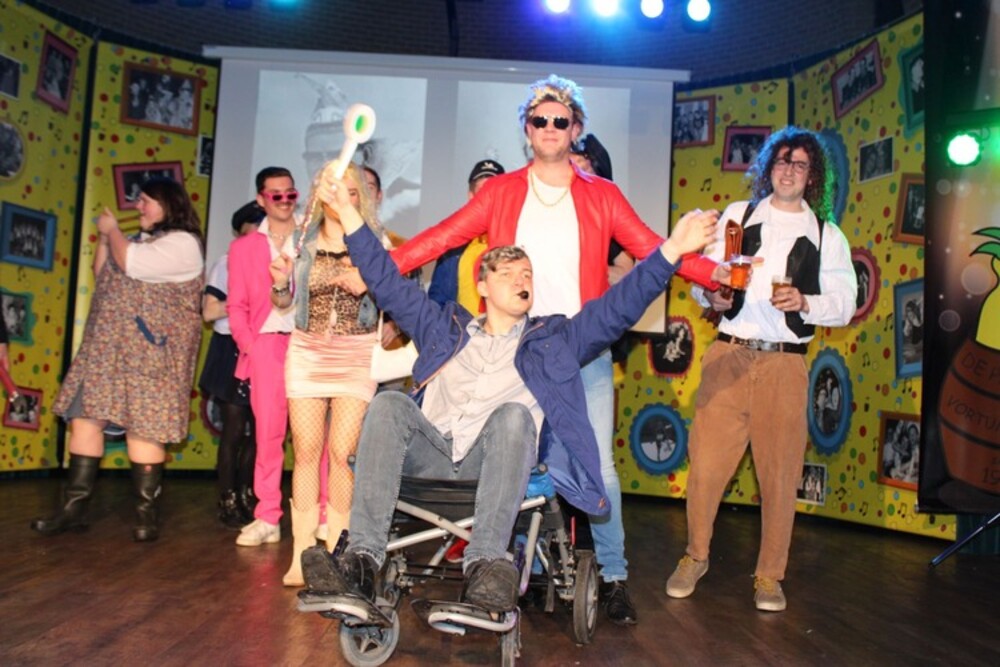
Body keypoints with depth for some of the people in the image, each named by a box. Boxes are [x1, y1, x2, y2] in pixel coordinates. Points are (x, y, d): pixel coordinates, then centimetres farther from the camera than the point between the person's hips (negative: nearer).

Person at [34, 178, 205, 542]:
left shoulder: (183, 243, -8)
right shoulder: (141, 241, 22)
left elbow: (130, 264, -20)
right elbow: (102, 275, 26)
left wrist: (112, 230, -2)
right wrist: (104, 237, 13)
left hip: (149, 351, -9)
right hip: (107, 345, 9)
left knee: (142, 426, -7)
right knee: (84, 416, 4)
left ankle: (148, 512, 4)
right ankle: (74, 505, 11)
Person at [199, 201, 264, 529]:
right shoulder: (227, 262, 2)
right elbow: (209, 311, -5)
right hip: (232, 351, -3)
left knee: (260, 428, 4)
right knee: (234, 428, -1)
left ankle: (246, 495, 19)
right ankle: (228, 500, 9)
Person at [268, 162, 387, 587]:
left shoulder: (376, 240, 3)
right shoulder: (303, 240, 9)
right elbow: (283, 301, 16)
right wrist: (279, 282, -5)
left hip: (357, 357, -2)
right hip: (306, 353, 2)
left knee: (341, 452, -7)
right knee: (306, 451, 1)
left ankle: (337, 551, 6)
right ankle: (302, 552, 9)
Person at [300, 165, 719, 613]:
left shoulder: (553, 341, 22)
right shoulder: (446, 329, 26)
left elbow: (619, 307, 13)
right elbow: (388, 285, 25)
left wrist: (673, 249, 3)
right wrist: (347, 213, 22)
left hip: (495, 460, -1)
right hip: (432, 454, 2)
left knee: (514, 413, -32)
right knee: (389, 404, -26)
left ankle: (486, 562, -44)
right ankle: (362, 559, -37)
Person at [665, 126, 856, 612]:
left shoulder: (826, 236, 12)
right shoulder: (737, 215, 13)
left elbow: (844, 305, 7)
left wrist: (805, 302, -12)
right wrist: (711, 295, -12)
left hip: (784, 363, 0)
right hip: (728, 356, 0)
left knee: (780, 471, 3)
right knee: (706, 460, -1)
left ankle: (769, 575, 20)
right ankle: (695, 556, 20)